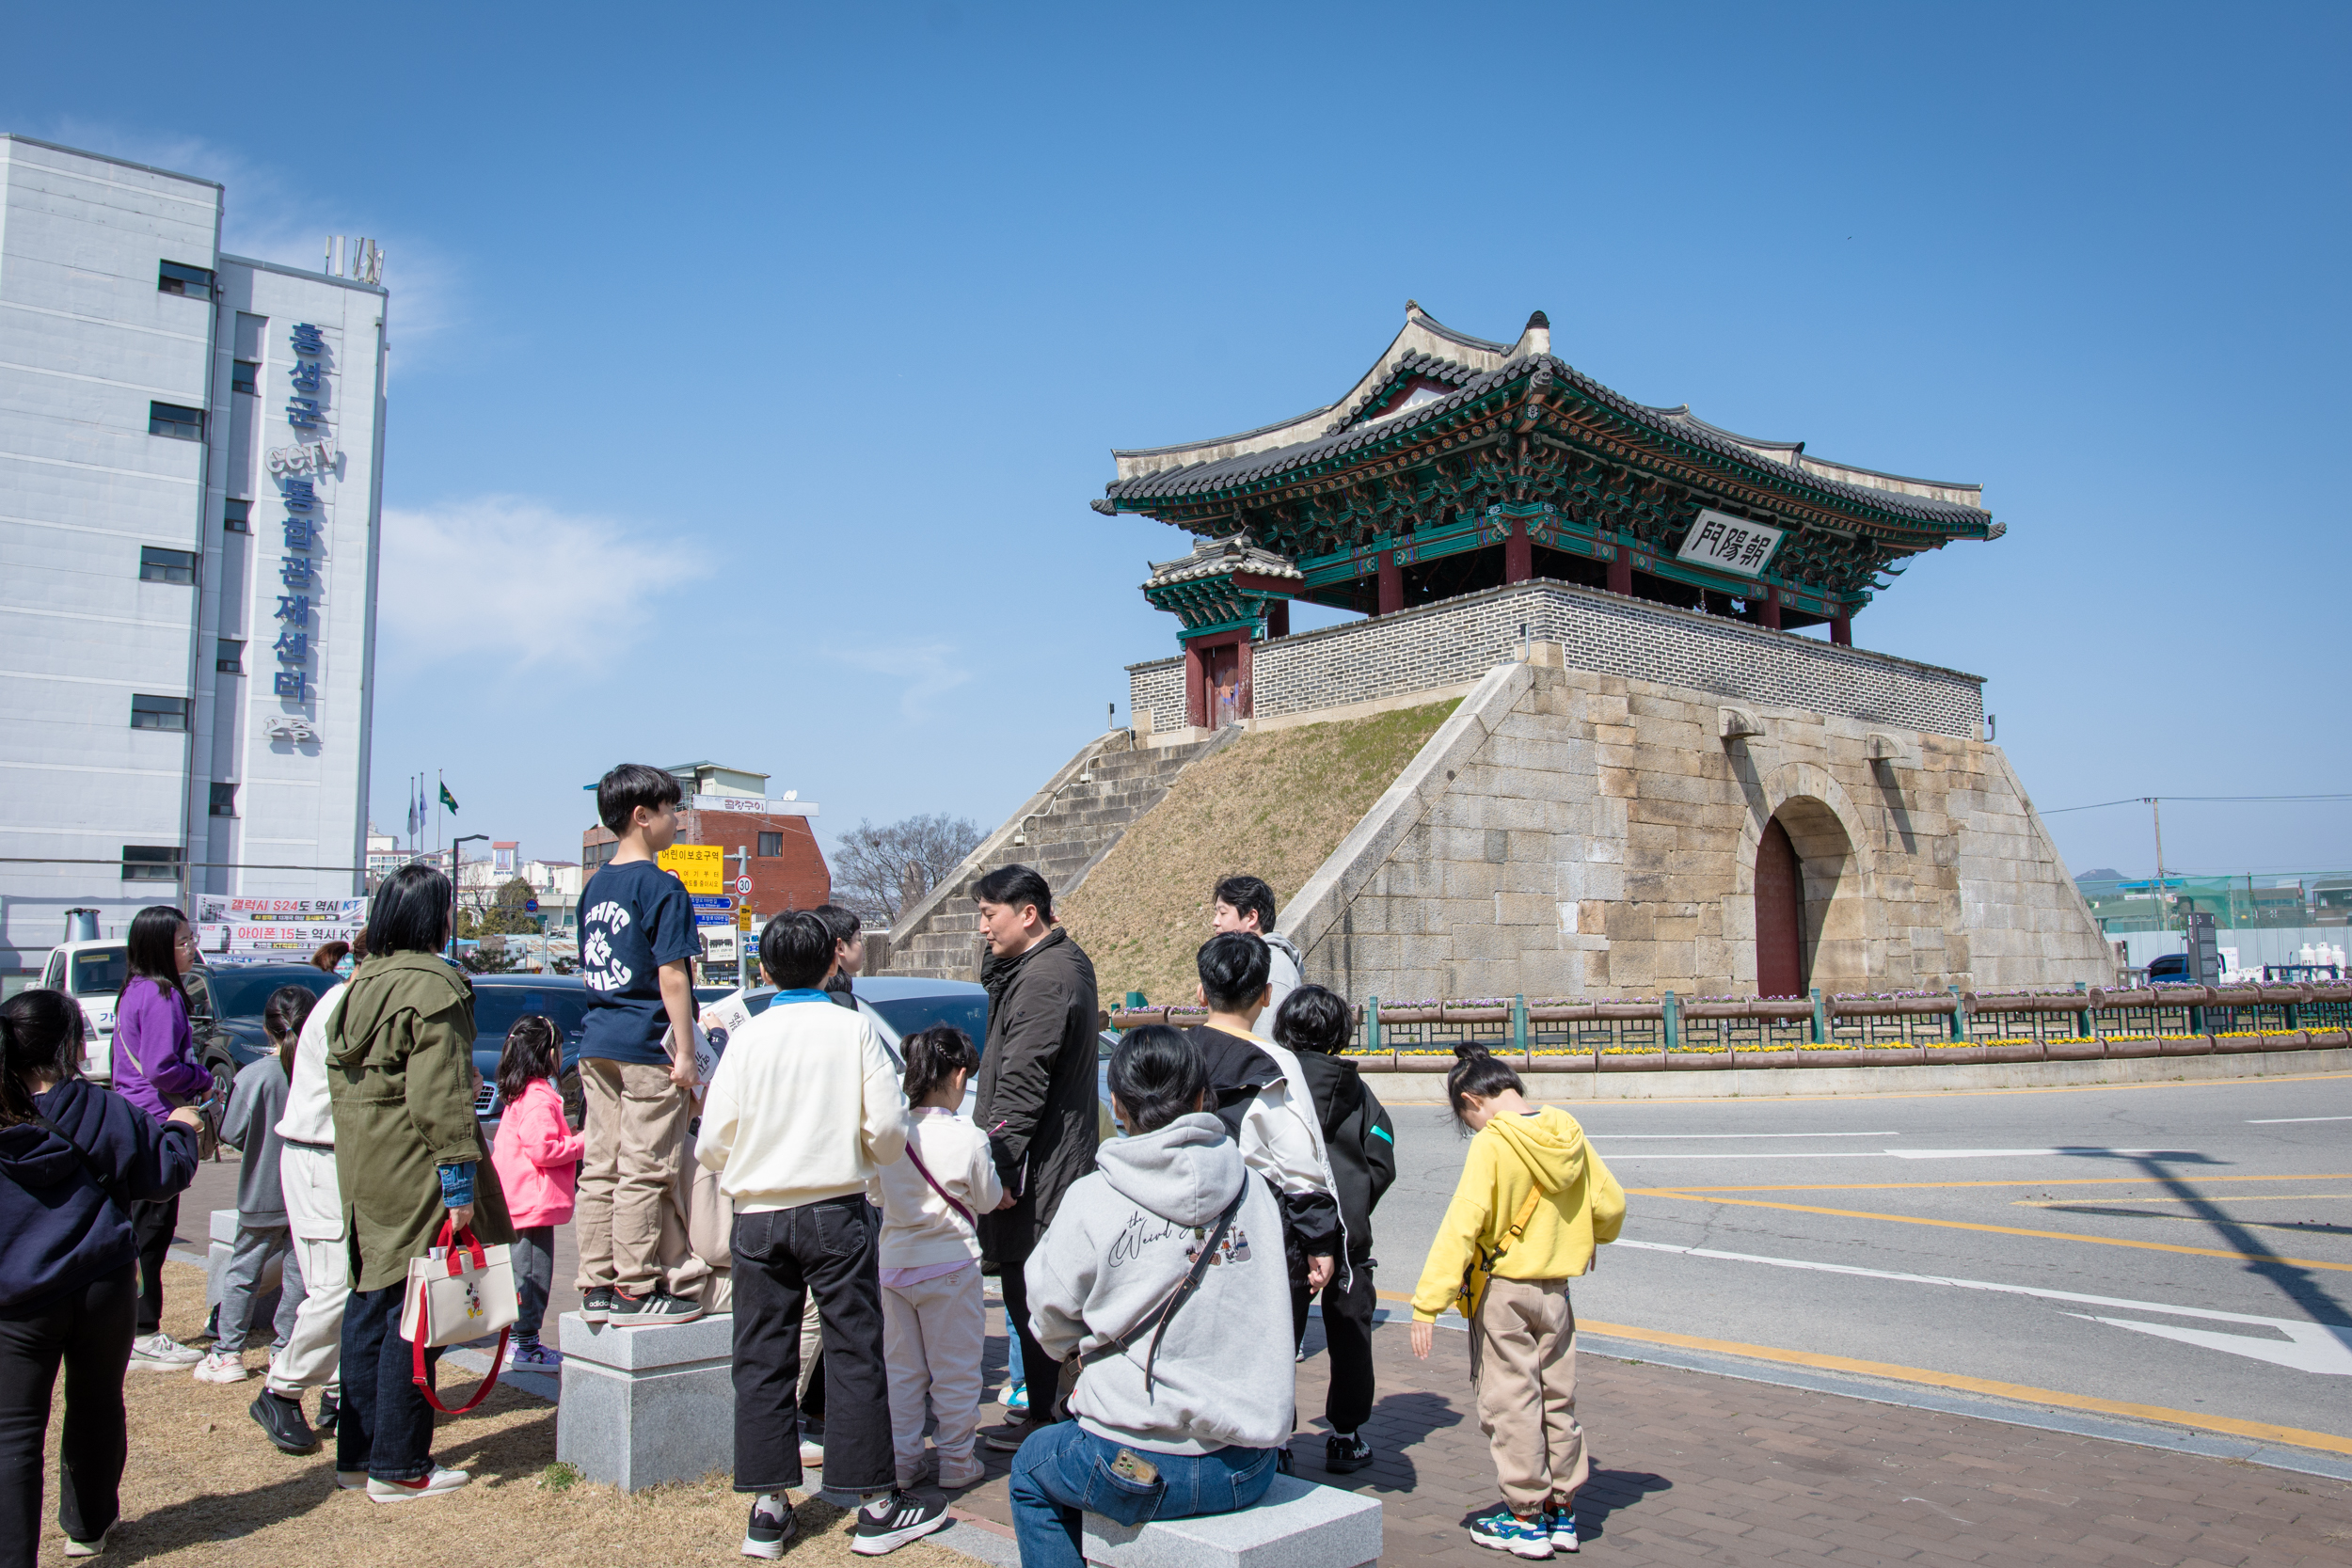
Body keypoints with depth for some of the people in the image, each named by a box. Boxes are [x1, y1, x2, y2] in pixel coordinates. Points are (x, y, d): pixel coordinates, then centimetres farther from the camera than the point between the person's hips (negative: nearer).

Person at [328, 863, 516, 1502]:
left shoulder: (360, 984, 13)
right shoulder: (432, 985, -15)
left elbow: (342, 1078, 19)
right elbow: (439, 1095, -19)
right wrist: (458, 1178, -17)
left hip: (361, 1170, 9)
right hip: (414, 1173, -9)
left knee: (369, 1301, 15)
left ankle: (357, 1454, 24)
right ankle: (399, 1467, 5)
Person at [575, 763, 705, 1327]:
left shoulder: (595, 885, 14)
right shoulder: (661, 887, -11)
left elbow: (588, 968, 18)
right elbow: (670, 974, -15)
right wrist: (686, 1053, -14)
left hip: (597, 1045, 8)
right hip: (647, 1047, -8)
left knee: (600, 1168, 10)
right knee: (643, 1171, -2)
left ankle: (596, 1286, 16)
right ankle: (635, 1290, 2)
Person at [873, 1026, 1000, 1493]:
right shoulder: (968, 1139, -17)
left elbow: (878, 1190, 9)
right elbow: (988, 1199, -4)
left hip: (894, 1261, 4)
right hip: (950, 1264, -4)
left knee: (903, 1368, 15)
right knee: (955, 1369, 9)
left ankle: (902, 1459, 20)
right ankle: (956, 1461, 16)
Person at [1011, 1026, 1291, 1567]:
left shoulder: (1093, 1201, -12)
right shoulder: (1251, 1188, -2)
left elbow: (1052, 1319, 0)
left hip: (1142, 1469, -4)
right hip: (1249, 1470, 5)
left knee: (1032, 1468, 27)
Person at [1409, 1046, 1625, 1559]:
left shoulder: (1491, 1146, -18)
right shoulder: (1568, 1133, -1)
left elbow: (1461, 1227, -23)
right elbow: (1610, 1204, 6)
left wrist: (1428, 1303, -23)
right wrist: (1587, 1238, 28)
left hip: (1502, 1291, -6)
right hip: (1556, 1290, 6)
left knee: (1509, 1405, 5)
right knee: (1557, 1401, 16)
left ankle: (1527, 1519, 13)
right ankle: (1562, 1510, 26)